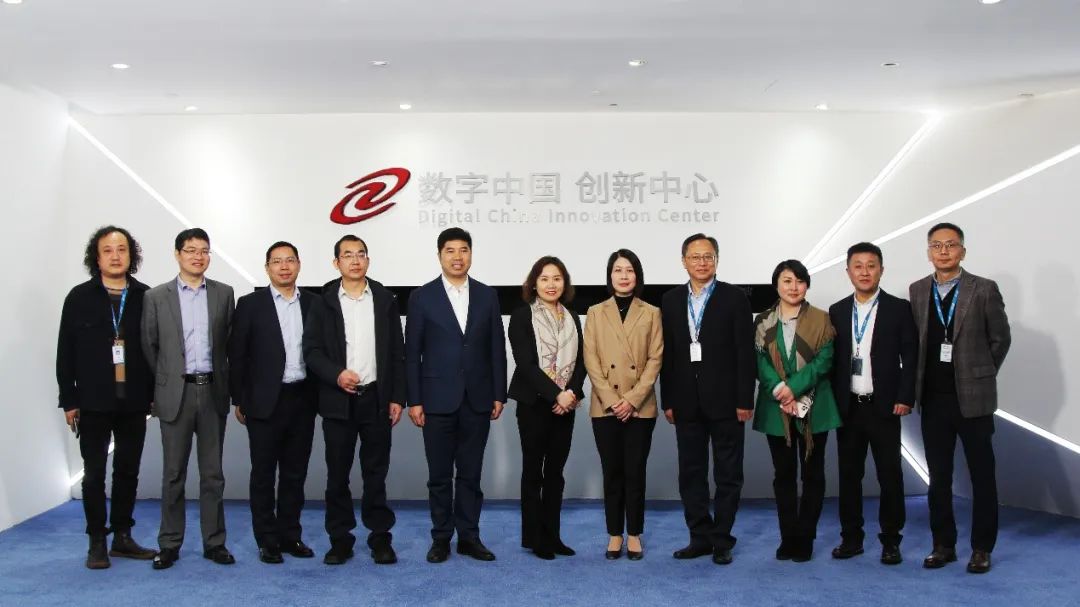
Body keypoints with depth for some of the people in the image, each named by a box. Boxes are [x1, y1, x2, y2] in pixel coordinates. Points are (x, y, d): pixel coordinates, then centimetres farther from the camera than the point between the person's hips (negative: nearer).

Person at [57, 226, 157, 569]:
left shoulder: (146, 297, 1)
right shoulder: (80, 298, 0)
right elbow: (66, 352, 0)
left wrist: (156, 393, 0)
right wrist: (69, 399, -4)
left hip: (134, 402, 1)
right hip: (93, 402, -1)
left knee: (128, 472, 10)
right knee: (94, 474, 5)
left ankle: (122, 537, 21)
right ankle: (97, 543, 14)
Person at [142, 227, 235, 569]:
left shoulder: (224, 294, 6)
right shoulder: (156, 297, 2)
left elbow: (230, 342, 8)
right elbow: (149, 347, 5)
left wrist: (230, 386, 6)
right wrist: (160, 388, 7)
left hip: (212, 391, 1)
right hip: (175, 393, -1)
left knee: (212, 473, 7)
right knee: (173, 474, 6)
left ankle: (214, 542, 16)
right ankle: (169, 545, 16)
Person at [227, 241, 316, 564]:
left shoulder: (313, 304, 7)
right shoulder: (250, 304, -1)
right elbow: (237, 354, -1)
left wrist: (320, 395, 2)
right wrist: (239, 399, -4)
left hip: (302, 400, 3)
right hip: (266, 402, -3)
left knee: (295, 473, 11)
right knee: (263, 474, 5)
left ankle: (290, 535, 22)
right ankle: (267, 541, 15)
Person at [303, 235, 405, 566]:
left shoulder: (385, 299, 6)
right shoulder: (323, 302, 3)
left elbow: (397, 352, 6)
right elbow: (312, 351, 0)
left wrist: (397, 397, 0)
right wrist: (336, 375, -18)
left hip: (376, 398, 0)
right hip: (337, 400, 0)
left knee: (376, 472, 6)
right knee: (337, 474, 6)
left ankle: (380, 537, 14)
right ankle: (340, 539, 15)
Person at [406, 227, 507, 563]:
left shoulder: (487, 295, 6)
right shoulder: (422, 297, 0)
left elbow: (497, 348, 7)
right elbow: (412, 353, -1)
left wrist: (499, 394, 2)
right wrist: (414, 400, -5)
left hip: (477, 400, 2)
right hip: (438, 400, -1)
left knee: (471, 474, 8)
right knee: (439, 475, 6)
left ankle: (469, 536, 18)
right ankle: (441, 538, 18)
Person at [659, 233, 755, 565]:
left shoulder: (734, 298, -2)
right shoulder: (671, 300, 8)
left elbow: (745, 352, -6)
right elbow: (667, 354, 7)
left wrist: (745, 400, -10)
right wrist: (667, 400, 4)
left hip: (725, 401, -3)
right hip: (687, 403, 3)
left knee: (728, 474, 5)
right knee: (691, 473, 9)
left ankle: (722, 540, 15)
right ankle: (701, 537, 20)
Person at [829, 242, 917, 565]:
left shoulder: (899, 309, 0)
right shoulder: (837, 311, 9)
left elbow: (910, 357, -3)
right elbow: (832, 359, 8)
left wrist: (905, 398, -10)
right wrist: (832, 401, 2)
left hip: (884, 406, -3)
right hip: (847, 407, 3)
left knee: (890, 475, 3)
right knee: (848, 474, 8)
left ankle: (890, 541, 13)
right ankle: (851, 538, 18)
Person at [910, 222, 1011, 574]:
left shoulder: (984, 290, -4)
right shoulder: (917, 291, 5)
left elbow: (1001, 339, 2)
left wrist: (980, 375, 6)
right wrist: (921, 381, 6)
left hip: (973, 399, -3)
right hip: (933, 399, 3)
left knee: (982, 476, 5)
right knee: (938, 477, 9)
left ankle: (982, 548, 16)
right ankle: (943, 545, 20)